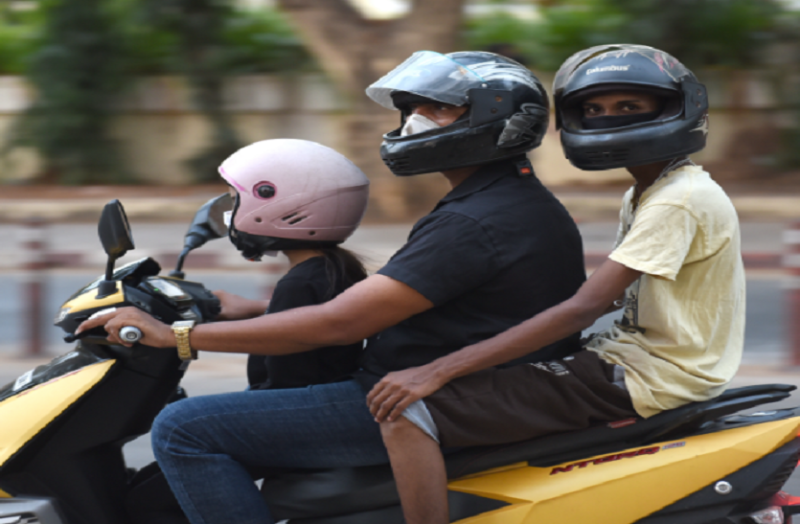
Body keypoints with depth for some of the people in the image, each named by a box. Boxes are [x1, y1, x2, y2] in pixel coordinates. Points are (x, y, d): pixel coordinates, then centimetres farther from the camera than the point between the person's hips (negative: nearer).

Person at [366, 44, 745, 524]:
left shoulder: (681, 200, -17)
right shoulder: (641, 196, 16)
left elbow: (582, 309, -24)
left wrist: (437, 372, -27)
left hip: (647, 381, -11)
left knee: (406, 414, -20)